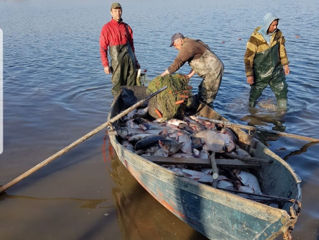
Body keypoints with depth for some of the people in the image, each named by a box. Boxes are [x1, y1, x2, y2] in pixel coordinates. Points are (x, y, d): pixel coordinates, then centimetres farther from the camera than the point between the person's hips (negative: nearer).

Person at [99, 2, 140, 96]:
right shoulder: (107, 28, -3)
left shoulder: (126, 27, 11)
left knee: (132, 85, 6)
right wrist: (105, 65, -11)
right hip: (117, 60, -4)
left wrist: (135, 60, 17)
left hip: (130, 59, 4)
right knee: (118, 85, 0)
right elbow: (103, 48, -5)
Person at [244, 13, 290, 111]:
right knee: (255, 92, 13)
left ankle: (282, 111, 18)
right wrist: (249, 75, -17)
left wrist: (285, 64, 11)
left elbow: (282, 49, 10)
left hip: (276, 70, 4)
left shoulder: (278, 34, -6)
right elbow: (248, 57, -18)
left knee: (282, 91, 1)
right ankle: (251, 109, 39)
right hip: (260, 73, -3)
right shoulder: (255, 37, -21)